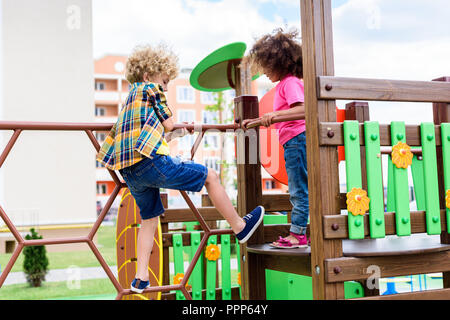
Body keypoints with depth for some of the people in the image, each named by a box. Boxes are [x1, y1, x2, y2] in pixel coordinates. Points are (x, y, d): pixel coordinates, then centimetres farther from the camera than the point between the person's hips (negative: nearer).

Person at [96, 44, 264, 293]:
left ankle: (141, 278, 17)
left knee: (149, 218, 21)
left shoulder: (130, 97, 29)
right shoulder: (150, 89, 5)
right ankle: (240, 227, 17)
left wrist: (171, 134, 40)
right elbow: (169, 125, 5)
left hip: (129, 172, 9)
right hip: (151, 161, -9)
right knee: (210, 177, 6)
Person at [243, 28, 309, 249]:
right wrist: (255, 122, 28)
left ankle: (297, 235, -2)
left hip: (297, 139, -10)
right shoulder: (283, 84, 21)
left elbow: (303, 109, -24)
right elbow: (278, 119, 28)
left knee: (299, 191, -6)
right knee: (298, 191, 11)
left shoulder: (290, 82, -9)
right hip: (293, 142, 10)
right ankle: (300, 234, 16)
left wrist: (275, 114, -30)